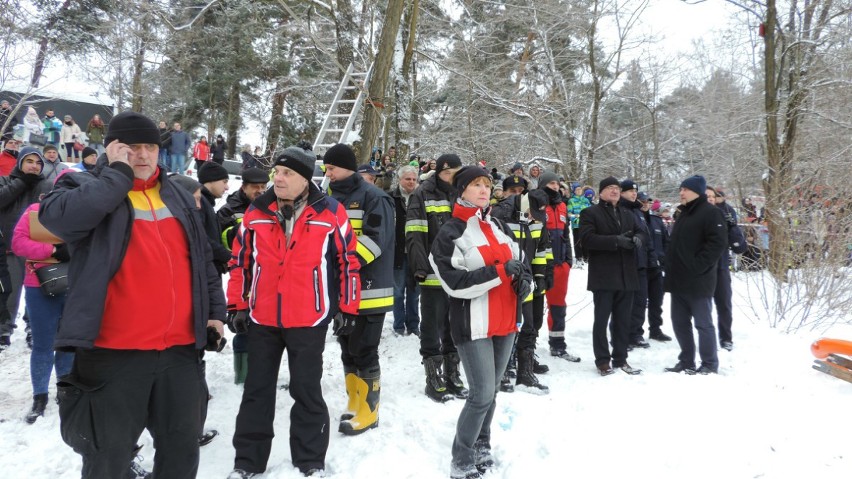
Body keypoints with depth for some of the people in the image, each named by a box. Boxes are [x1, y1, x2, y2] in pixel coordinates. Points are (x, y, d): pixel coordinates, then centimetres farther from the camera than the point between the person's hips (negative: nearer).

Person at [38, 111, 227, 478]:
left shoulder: (179, 198, 14)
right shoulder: (84, 187, 1)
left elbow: (202, 261, 19)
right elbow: (56, 214, -24)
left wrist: (215, 312, 13)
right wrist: (119, 172, -15)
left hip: (180, 349, 4)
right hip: (115, 352, -4)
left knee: (182, 447, 16)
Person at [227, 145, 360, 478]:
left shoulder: (331, 213, -7)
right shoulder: (256, 212, 2)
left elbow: (348, 261, -1)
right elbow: (241, 260, 9)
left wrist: (348, 309, 0)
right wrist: (238, 305, 7)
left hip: (309, 319, -3)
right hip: (261, 317, 3)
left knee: (307, 390, 8)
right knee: (257, 389, 13)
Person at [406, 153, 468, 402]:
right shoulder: (423, 195, -5)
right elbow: (414, 236, -12)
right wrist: (420, 266, -19)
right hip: (434, 276, -5)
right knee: (432, 329, 5)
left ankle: (452, 374, 28)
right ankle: (433, 379, 17)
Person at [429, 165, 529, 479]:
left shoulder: (499, 227, 13)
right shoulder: (449, 234, -9)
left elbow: (519, 261, 22)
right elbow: (455, 282, -19)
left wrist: (524, 280, -2)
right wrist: (501, 271, -23)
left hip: (506, 323, 7)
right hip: (474, 325, -6)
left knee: (491, 390, 15)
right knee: (482, 393, -7)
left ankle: (481, 446, 34)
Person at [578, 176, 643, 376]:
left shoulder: (627, 214, 20)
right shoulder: (590, 213, -1)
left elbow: (638, 232, 20)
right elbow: (587, 238, -14)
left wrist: (637, 239, -5)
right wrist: (616, 241, -22)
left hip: (626, 275, 6)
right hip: (603, 276, -6)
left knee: (623, 320, 11)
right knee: (602, 319, 0)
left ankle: (620, 359, 21)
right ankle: (602, 360, 9)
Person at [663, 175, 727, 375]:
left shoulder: (711, 212, -8)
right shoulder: (683, 213, 19)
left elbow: (718, 242, -19)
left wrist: (697, 266, -21)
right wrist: (671, 268, 13)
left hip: (698, 280, -9)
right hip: (679, 279, 9)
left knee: (703, 323, 0)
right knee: (680, 322, 12)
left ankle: (709, 364, 12)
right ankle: (686, 361, 22)